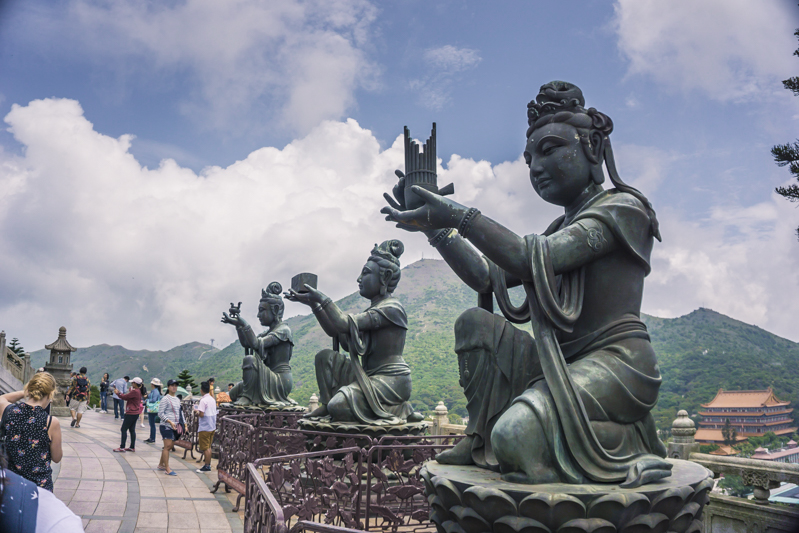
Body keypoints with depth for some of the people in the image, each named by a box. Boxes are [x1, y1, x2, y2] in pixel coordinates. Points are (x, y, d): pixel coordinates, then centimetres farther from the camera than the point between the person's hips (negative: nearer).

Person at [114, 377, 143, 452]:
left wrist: (118, 393, 0)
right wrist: (120, 392, 14)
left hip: (131, 413, -10)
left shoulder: (134, 391, -19)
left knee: (124, 429, -4)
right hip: (135, 413, 10)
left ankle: (122, 447, -2)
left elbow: (125, 397, -15)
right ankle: (132, 447, 17)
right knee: (132, 430, 13)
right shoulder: (138, 391, 11)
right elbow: (127, 397, 15)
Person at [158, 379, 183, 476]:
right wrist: (170, 422, -20)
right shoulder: (165, 399, -8)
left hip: (174, 427, 7)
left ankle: (161, 464, 27)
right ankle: (167, 469, -6)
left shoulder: (177, 399, 14)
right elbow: (160, 413, -12)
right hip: (166, 426, -7)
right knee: (167, 446, -9)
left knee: (170, 446, 11)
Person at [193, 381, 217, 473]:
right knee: (208, 447, 16)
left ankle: (207, 466, 4)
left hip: (205, 428, -8)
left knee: (205, 448, 0)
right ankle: (208, 464, 21)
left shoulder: (203, 400, -17)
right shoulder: (212, 399, 8)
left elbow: (201, 414, -21)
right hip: (212, 427, 8)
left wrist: (197, 411, -2)